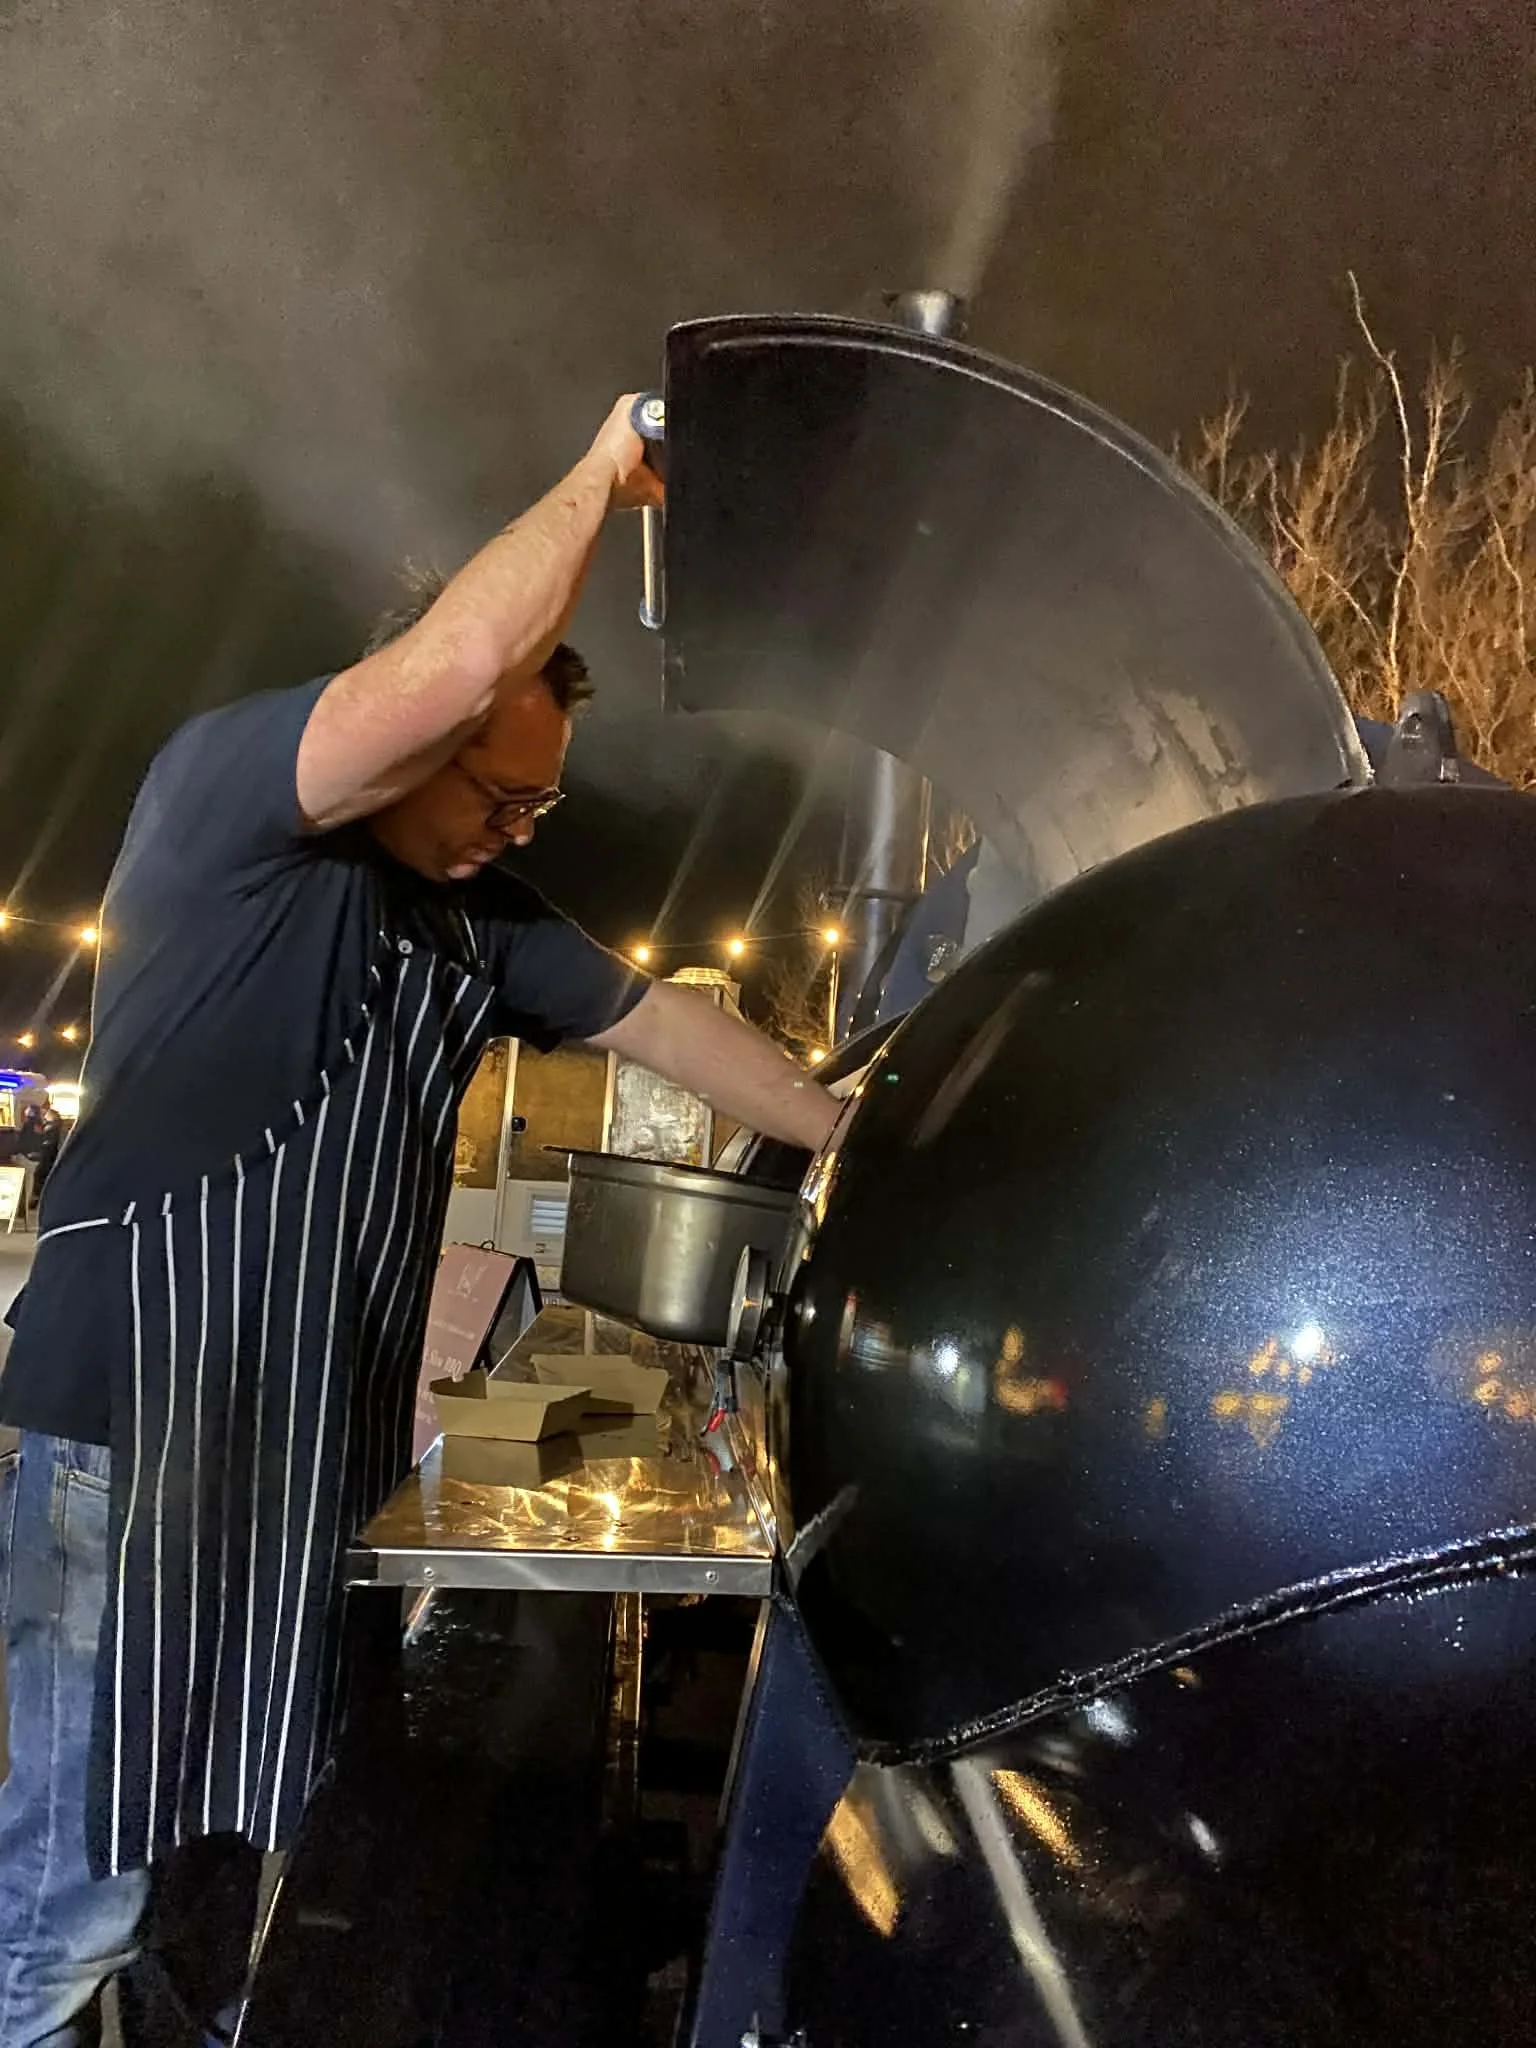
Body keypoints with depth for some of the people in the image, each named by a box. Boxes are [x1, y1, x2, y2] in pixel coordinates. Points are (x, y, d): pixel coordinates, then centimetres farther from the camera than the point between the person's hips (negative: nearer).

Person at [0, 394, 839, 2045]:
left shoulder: (482, 918, 13)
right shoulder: (220, 789, -11)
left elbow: (665, 1024, 17)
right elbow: (468, 660, -25)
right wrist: (602, 475, -10)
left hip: (332, 1444, 8)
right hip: (138, 1422, -7)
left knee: (277, 1855, 15)